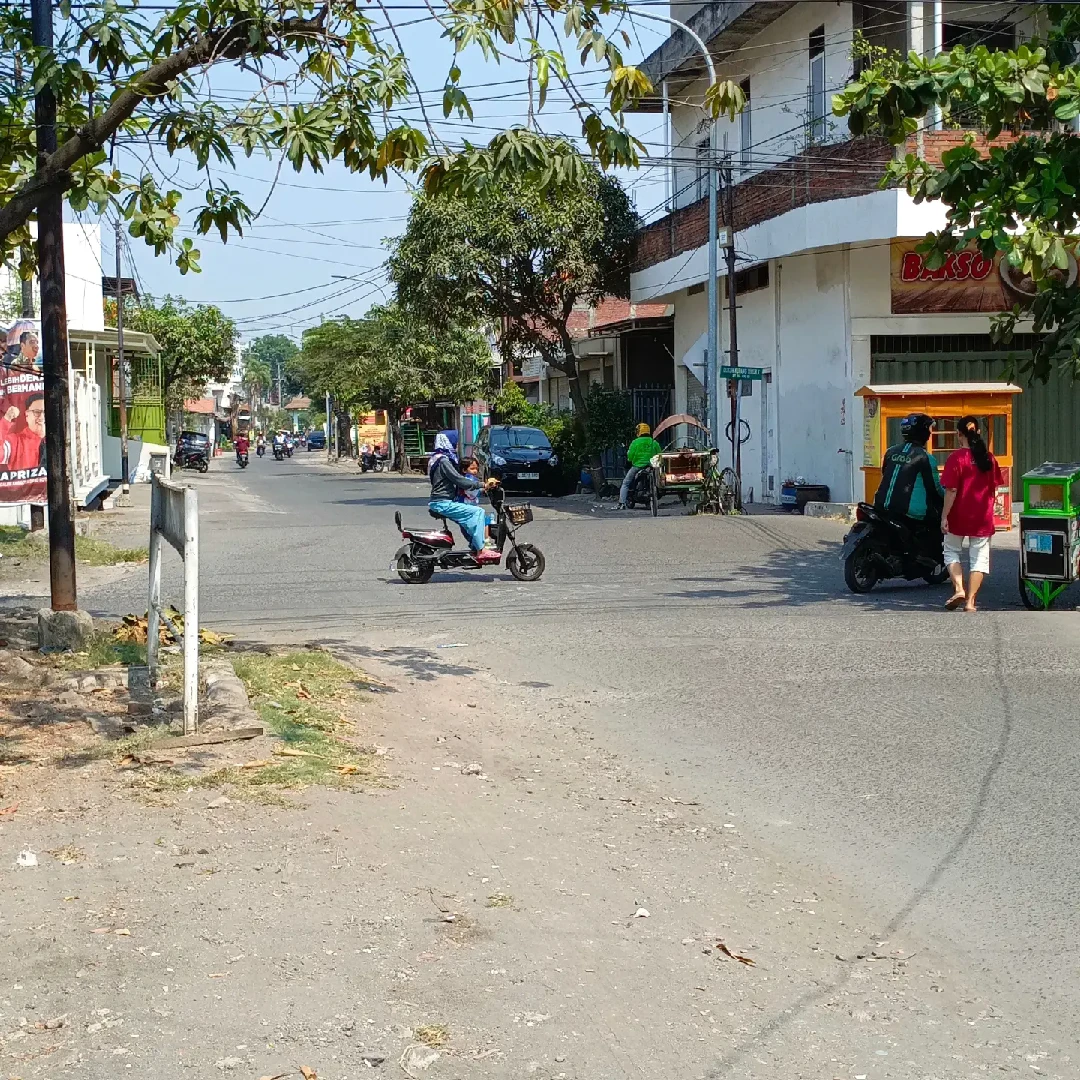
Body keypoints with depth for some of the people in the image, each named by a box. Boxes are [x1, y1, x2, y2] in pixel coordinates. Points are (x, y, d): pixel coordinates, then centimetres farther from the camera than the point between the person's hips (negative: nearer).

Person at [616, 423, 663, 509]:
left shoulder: (635, 442, -5)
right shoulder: (655, 443, 5)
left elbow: (630, 457, -5)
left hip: (637, 466, -3)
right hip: (651, 466, 3)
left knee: (625, 483, 6)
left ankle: (622, 503, -8)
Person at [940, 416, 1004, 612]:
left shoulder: (957, 457, -12)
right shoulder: (989, 458, 2)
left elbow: (951, 490, -15)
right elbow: (994, 488, 9)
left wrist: (944, 516, -11)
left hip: (959, 515, -3)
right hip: (983, 518, 3)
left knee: (951, 551, 15)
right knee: (979, 558, 7)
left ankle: (959, 589, -3)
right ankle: (970, 602, 3)